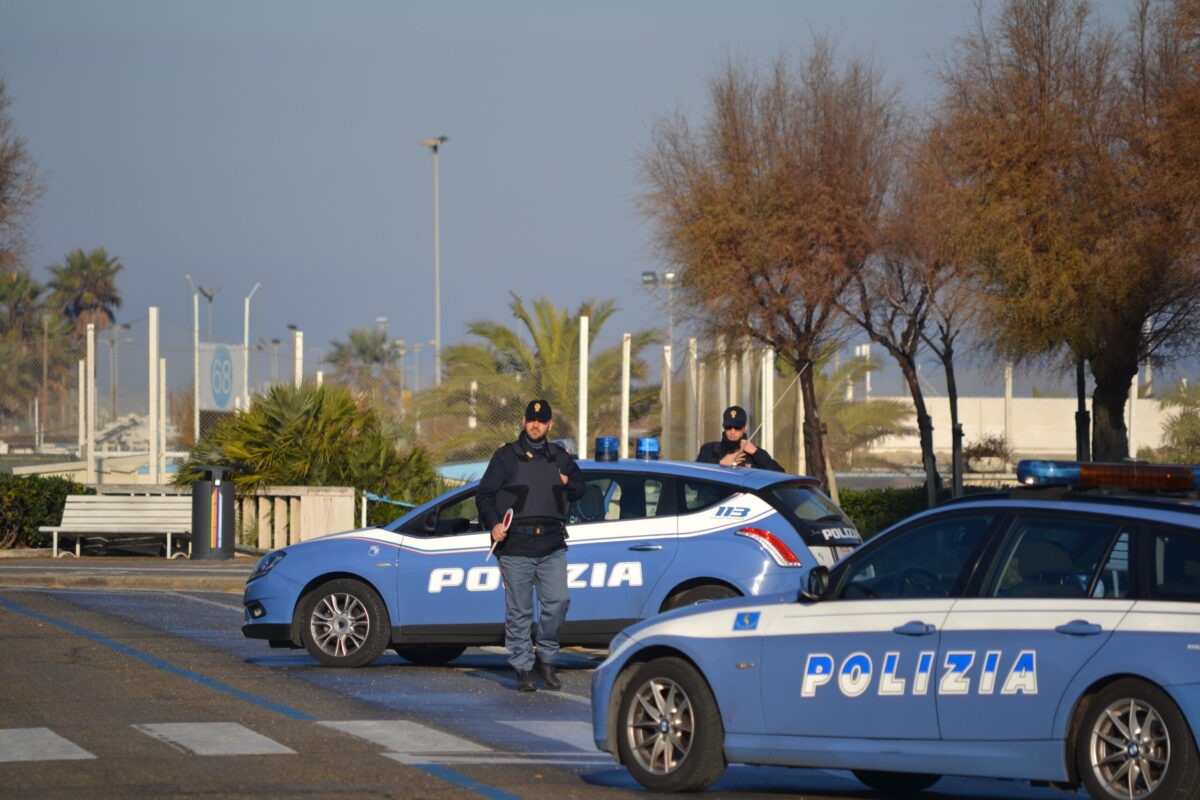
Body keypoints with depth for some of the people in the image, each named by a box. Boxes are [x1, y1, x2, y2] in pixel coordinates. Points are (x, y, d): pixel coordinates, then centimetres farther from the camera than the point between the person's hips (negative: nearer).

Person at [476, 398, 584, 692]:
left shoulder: (560, 457, 16)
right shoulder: (506, 457, 6)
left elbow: (579, 488, 28)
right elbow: (484, 494, 3)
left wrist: (567, 484, 5)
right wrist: (493, 524, -12)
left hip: (552, 546, 3)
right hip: (516, 546, -3)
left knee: (557, 602, -8)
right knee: (518, 611, -2)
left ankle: (545, 659, 10)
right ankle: (523, 670, 5)